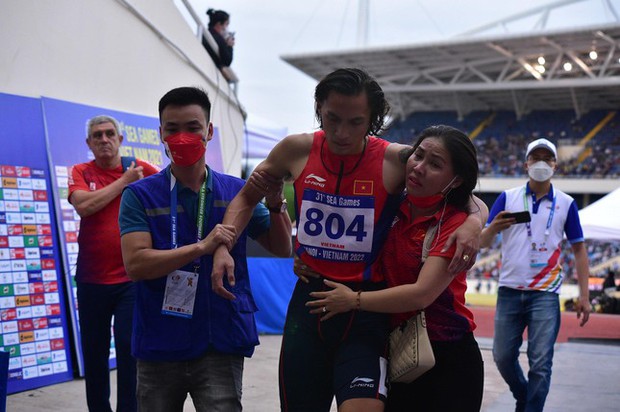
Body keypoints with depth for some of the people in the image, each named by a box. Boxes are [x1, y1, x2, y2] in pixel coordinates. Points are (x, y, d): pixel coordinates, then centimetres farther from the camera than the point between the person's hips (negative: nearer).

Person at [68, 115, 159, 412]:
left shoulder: (141, 170, 1)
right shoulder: (80, 173, 3)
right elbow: (83, 205, -16)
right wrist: (124, 181, -11)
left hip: (131, 278, -2)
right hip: (91, 279, 2)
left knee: (129, 349, -4)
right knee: (94, 352, 11)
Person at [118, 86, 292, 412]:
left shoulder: (236, 191, 4)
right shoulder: (140, 195, -2)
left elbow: (282, 249, 7)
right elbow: (135, 264, -14)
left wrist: (274, 202, -10)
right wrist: (203, 246, -23)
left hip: (220, 345, 0)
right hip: (159, 346, 0)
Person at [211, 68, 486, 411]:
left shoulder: (398, 160, -9)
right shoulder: (297, 150, -1)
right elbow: (246, 198, 14)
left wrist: (473, 222, -22)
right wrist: (223, 248, -2)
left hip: (367, 308, -3)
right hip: (308, 300, 3)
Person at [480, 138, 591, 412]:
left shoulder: (566, 204, 3)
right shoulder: (507, 198, 3)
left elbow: (578, 249, 7)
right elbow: (483, 242, -1)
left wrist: (584, 295, -1)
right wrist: (494, 227, -25)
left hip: (545, 294, -1)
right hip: (509, 291, 1)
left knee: (540, 363, -6)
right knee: (503, 357, 8)